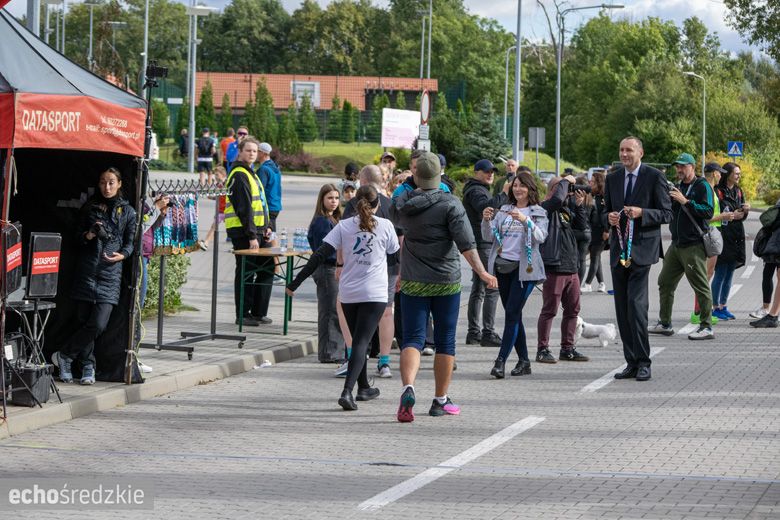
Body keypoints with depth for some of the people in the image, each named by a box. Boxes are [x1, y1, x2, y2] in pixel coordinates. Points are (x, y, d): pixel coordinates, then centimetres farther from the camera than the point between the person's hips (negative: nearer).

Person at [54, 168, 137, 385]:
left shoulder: (127, 211, 8)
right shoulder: (90, 207, 12)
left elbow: (130, 242, 9)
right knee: (83, 321, 0)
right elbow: (78, 236, 16)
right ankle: (87, 367, 13)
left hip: (111, 273, -1)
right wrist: (88, 236, -6)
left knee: (98, 324, -12)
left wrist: (122, 255, -11)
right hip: (86, 270, 1)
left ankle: (64, 355, 4)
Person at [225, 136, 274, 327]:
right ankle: (243, 314, 4)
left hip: (257, 230, 10)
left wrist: (267, 226, 17)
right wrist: (252, 236, -21)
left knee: (267, 268, 11)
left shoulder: (250, 173, 19)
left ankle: (258, 313, 17)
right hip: (243, 232, -10)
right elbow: (244, 208, -19)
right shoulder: (239, 175, -13)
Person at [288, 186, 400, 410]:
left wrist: (295, 283, -3)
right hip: (374, 294, -3)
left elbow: (319, 255, -5)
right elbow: (396, 255, 12)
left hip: (348, 293, 3)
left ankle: (364, 388, 33)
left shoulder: (344, 226, 1)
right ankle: (347, 391, -24)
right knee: (361, 343, -7)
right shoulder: (385, 226, -3)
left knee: (358, 341, 20)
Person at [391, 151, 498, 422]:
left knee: (412, 339, 0)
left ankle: (408, 388, -25)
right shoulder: (450, 204, -10)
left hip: (413, 282, 2)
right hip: (446, 283, -2)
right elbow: (466, 243, -18)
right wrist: (482, 272, -17)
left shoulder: (401, 203, 1)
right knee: (445, 342, 10)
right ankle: (440, 400, 15)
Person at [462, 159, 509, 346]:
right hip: (483, 244, -11)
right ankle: (488, 333, -17)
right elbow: (485, 207, -32)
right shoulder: (476, 191, -11)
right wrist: (504, 194, -33)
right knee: (492, 288, -14)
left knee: (478, 290, 13)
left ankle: (474, 332, 17)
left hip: (481, 244, 11)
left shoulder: (480, 189, 23)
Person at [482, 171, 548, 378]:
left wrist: (525, 220, -26)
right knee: (513, 314, 8)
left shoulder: (538, 213, 4)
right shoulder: (503, 211, 14)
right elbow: (488, 237, 6)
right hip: (502, 266, 5)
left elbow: (540, 237, -12)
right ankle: (524, 361, 15)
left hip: (524, 268, -5)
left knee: (512, 313, -12)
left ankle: (501, 361, -16)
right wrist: (486, 221, -13)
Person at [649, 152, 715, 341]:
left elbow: (708, 212, -17)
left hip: (694, 246, -8)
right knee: (665, 283, 11)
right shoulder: (677, 187, 17)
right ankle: (665, 324, 20)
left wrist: (685, 201, -20)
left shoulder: (702, 186, -5)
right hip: (676, 244, 8)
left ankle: (706, 327, -3)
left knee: (701, 286, -6)